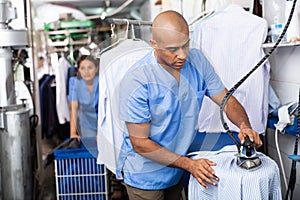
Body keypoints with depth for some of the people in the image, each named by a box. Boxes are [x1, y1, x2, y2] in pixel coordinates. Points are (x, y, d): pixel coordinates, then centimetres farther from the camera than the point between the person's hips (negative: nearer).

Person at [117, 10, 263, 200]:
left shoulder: (197, 60, -9)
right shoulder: (136, 80, -26)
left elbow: (227, 100, -1)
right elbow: (140, 143, -22)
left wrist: (245, 126, -21)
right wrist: (189, 164, -25)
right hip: (145, 175, -4)